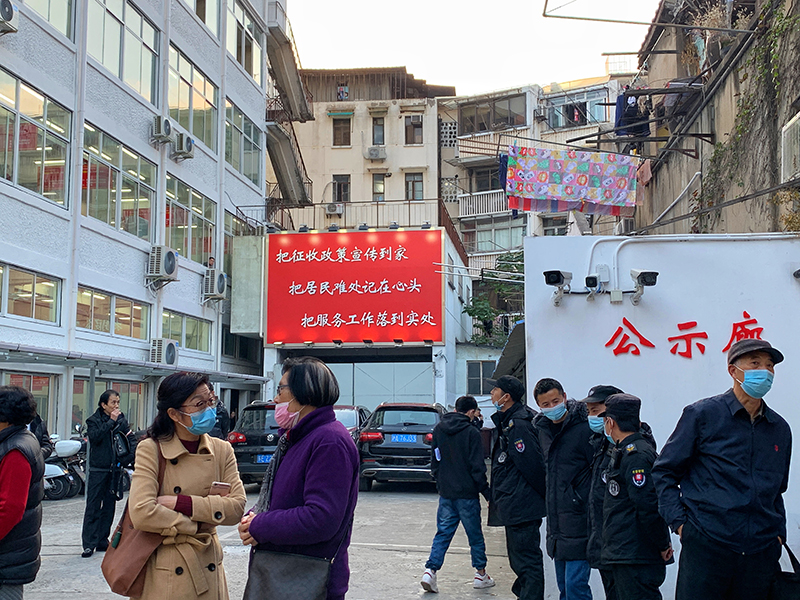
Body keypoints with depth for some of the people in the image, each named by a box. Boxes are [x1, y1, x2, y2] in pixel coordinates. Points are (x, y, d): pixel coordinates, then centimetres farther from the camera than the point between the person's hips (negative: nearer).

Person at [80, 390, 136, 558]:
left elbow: (131, 441, 8)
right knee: (93, 507, -5)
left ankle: (102, 541, 17)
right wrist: (111, 421, -18)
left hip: (115, 470, 4)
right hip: (97, 470, -4)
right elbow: (95, 436, -19)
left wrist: (127, 458, -8)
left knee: (109, 507, 9)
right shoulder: (94, 420, 0)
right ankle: (89, 544, -1)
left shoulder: (122, 421, 10)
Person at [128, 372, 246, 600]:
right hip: (165, 572, -3)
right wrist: (196, 526, -12)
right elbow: (142, 514, -20)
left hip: (209, 571, 4)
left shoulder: (222, 450, 3)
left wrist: (180, 503, -18)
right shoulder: (151, 450, -9)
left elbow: (237, 506, -9)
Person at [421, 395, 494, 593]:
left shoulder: (438, 429, 6)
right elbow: (477, 467, -13)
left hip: (445, 493, 5)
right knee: (475, 535, 9)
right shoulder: (471, 432, -12)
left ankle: (430, 571, -4)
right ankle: (481, 575, 19)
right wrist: (487, 493, -6)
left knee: (443, 533, 9)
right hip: (467, 493, -5)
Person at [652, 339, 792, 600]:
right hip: (706, 546, -4)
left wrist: (778, 533, 13)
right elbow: (664, 471, 2)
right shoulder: (702, 414, 0)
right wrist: (679, 521, -7)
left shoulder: (780, 429, 14)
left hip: (762, 554, 5)